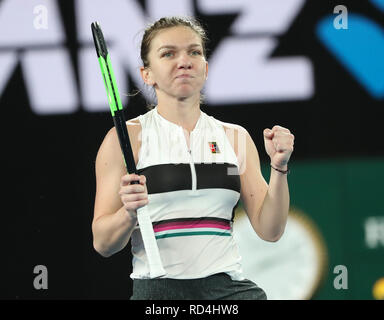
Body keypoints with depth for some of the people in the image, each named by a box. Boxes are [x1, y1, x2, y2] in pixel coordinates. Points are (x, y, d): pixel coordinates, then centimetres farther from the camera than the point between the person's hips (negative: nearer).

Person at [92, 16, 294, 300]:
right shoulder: (127, 138, 2)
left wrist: (279, 167, -5)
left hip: (228, 287, 3)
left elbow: (269, 230, 8)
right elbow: (103, 243, -1)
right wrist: (129, 214, -20)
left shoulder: (235, 137, 14)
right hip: (157, 289, -3)